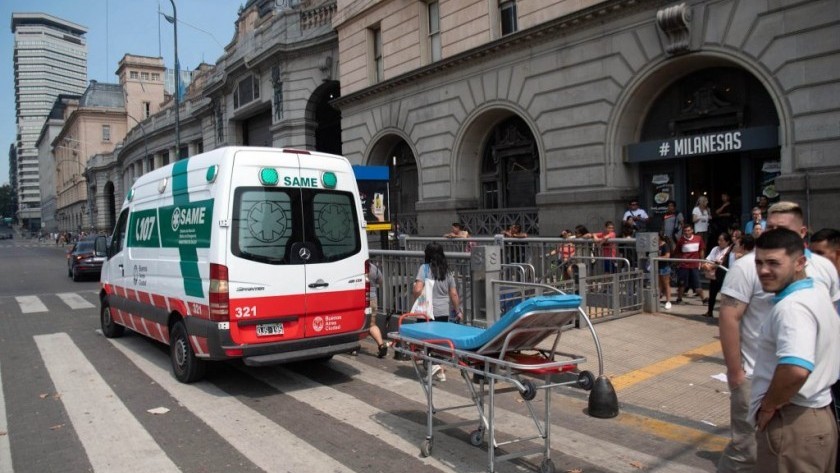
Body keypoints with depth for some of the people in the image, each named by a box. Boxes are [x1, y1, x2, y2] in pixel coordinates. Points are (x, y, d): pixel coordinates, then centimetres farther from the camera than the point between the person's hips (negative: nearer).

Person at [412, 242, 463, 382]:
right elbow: (454, 294, 9)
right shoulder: (447, 271, 6)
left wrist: (413, 290, 4)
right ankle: (439, 371, 19)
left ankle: (434, 365, -12)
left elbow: (417, 290, -18)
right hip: (444, 313, 5)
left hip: (428, 312, -5)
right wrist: (458, 311, 20)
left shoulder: (424, 268, -8)